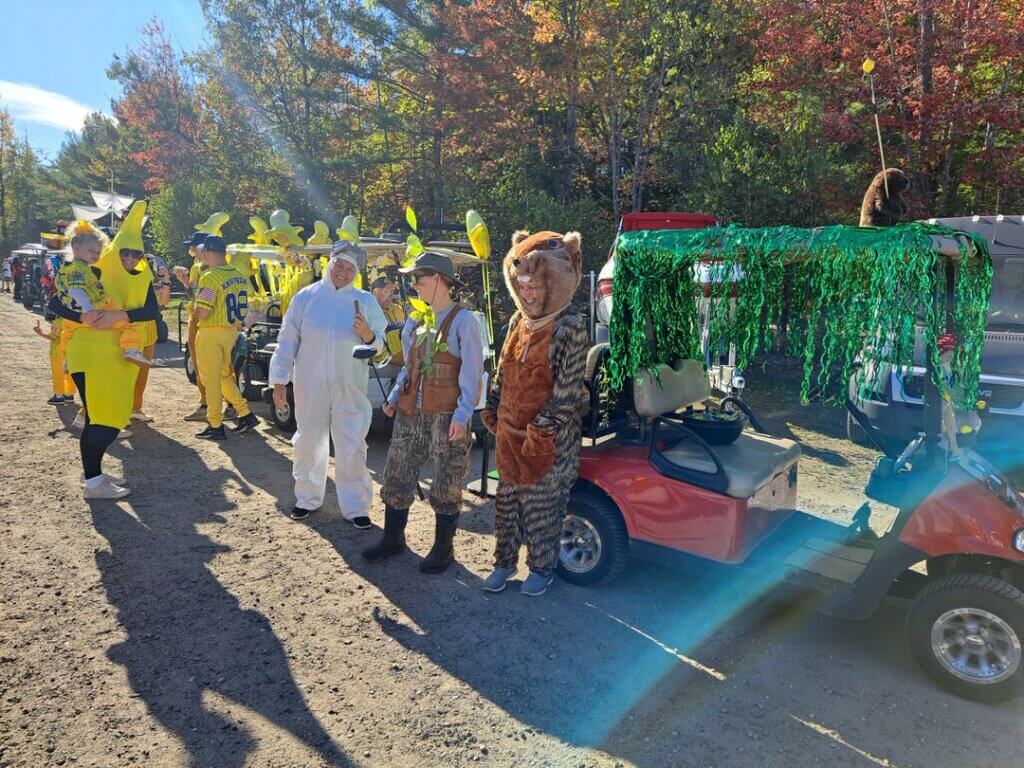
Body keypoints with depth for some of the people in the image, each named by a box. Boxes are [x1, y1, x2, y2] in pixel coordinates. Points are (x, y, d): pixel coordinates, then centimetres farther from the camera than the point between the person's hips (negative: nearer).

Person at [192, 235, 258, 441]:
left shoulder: (210, 277, -19)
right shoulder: (239, 276, 5)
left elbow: (202, 313, -21)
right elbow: (241, 307, 11)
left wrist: (197, 303, -2)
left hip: (212, 333, -7)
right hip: (232, 331, 7)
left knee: (211, 380, 4)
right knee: (224, 376, 21)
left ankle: (215, 427, 11)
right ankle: (246, 414, 19)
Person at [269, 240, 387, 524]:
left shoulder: (365, 301, 4)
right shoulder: (306, 297, 3)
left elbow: (380, 345, 7)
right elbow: (287, 340, 5)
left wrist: (368, 335, -16)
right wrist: (279, 380, 2)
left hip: (350, 388, -1)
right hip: (309, 385, 1)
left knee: (352, 448, 1)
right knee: (309, 443, 13)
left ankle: (355, 506, 13)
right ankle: (307, 499, 31)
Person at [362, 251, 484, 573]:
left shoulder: (463, 320, -9)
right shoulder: (415, 321, 12)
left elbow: (472, 372, -12)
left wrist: (463, 413, -20)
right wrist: (394, 396, 8)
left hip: (447, 416, -7)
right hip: (410, 413, 7)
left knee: (446, 484, 5)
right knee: (397, 475, 13)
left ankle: (443, 548, 21)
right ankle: (393, 538, 30)